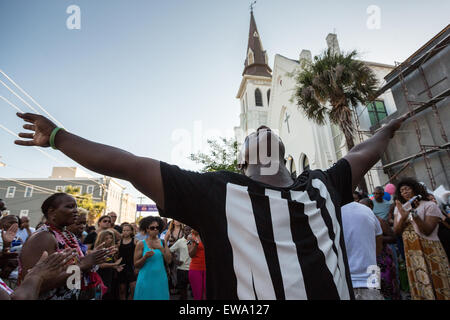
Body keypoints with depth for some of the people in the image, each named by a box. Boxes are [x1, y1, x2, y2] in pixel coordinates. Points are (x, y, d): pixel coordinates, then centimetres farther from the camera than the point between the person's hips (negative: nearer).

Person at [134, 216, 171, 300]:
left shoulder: (162, 242, 2)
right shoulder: (141, 244, -6)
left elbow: (169, 260, -3)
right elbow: (136, 265, -3)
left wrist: (161, 248, -15)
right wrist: (145, 257, -21)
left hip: (161, 279, 2)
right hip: (146, 279, -2)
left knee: (160, 297, 11)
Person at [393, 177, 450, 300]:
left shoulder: (429, 205, -6)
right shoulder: (399, 208, 7)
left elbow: (427, 231, -14)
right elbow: (396, 231, -1)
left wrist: (415, 214, -26)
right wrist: (403, 217, -17)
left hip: (430, 252, -4)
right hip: (411, 252, 4)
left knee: (437, 284, 5)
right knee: (419, 286, 13)